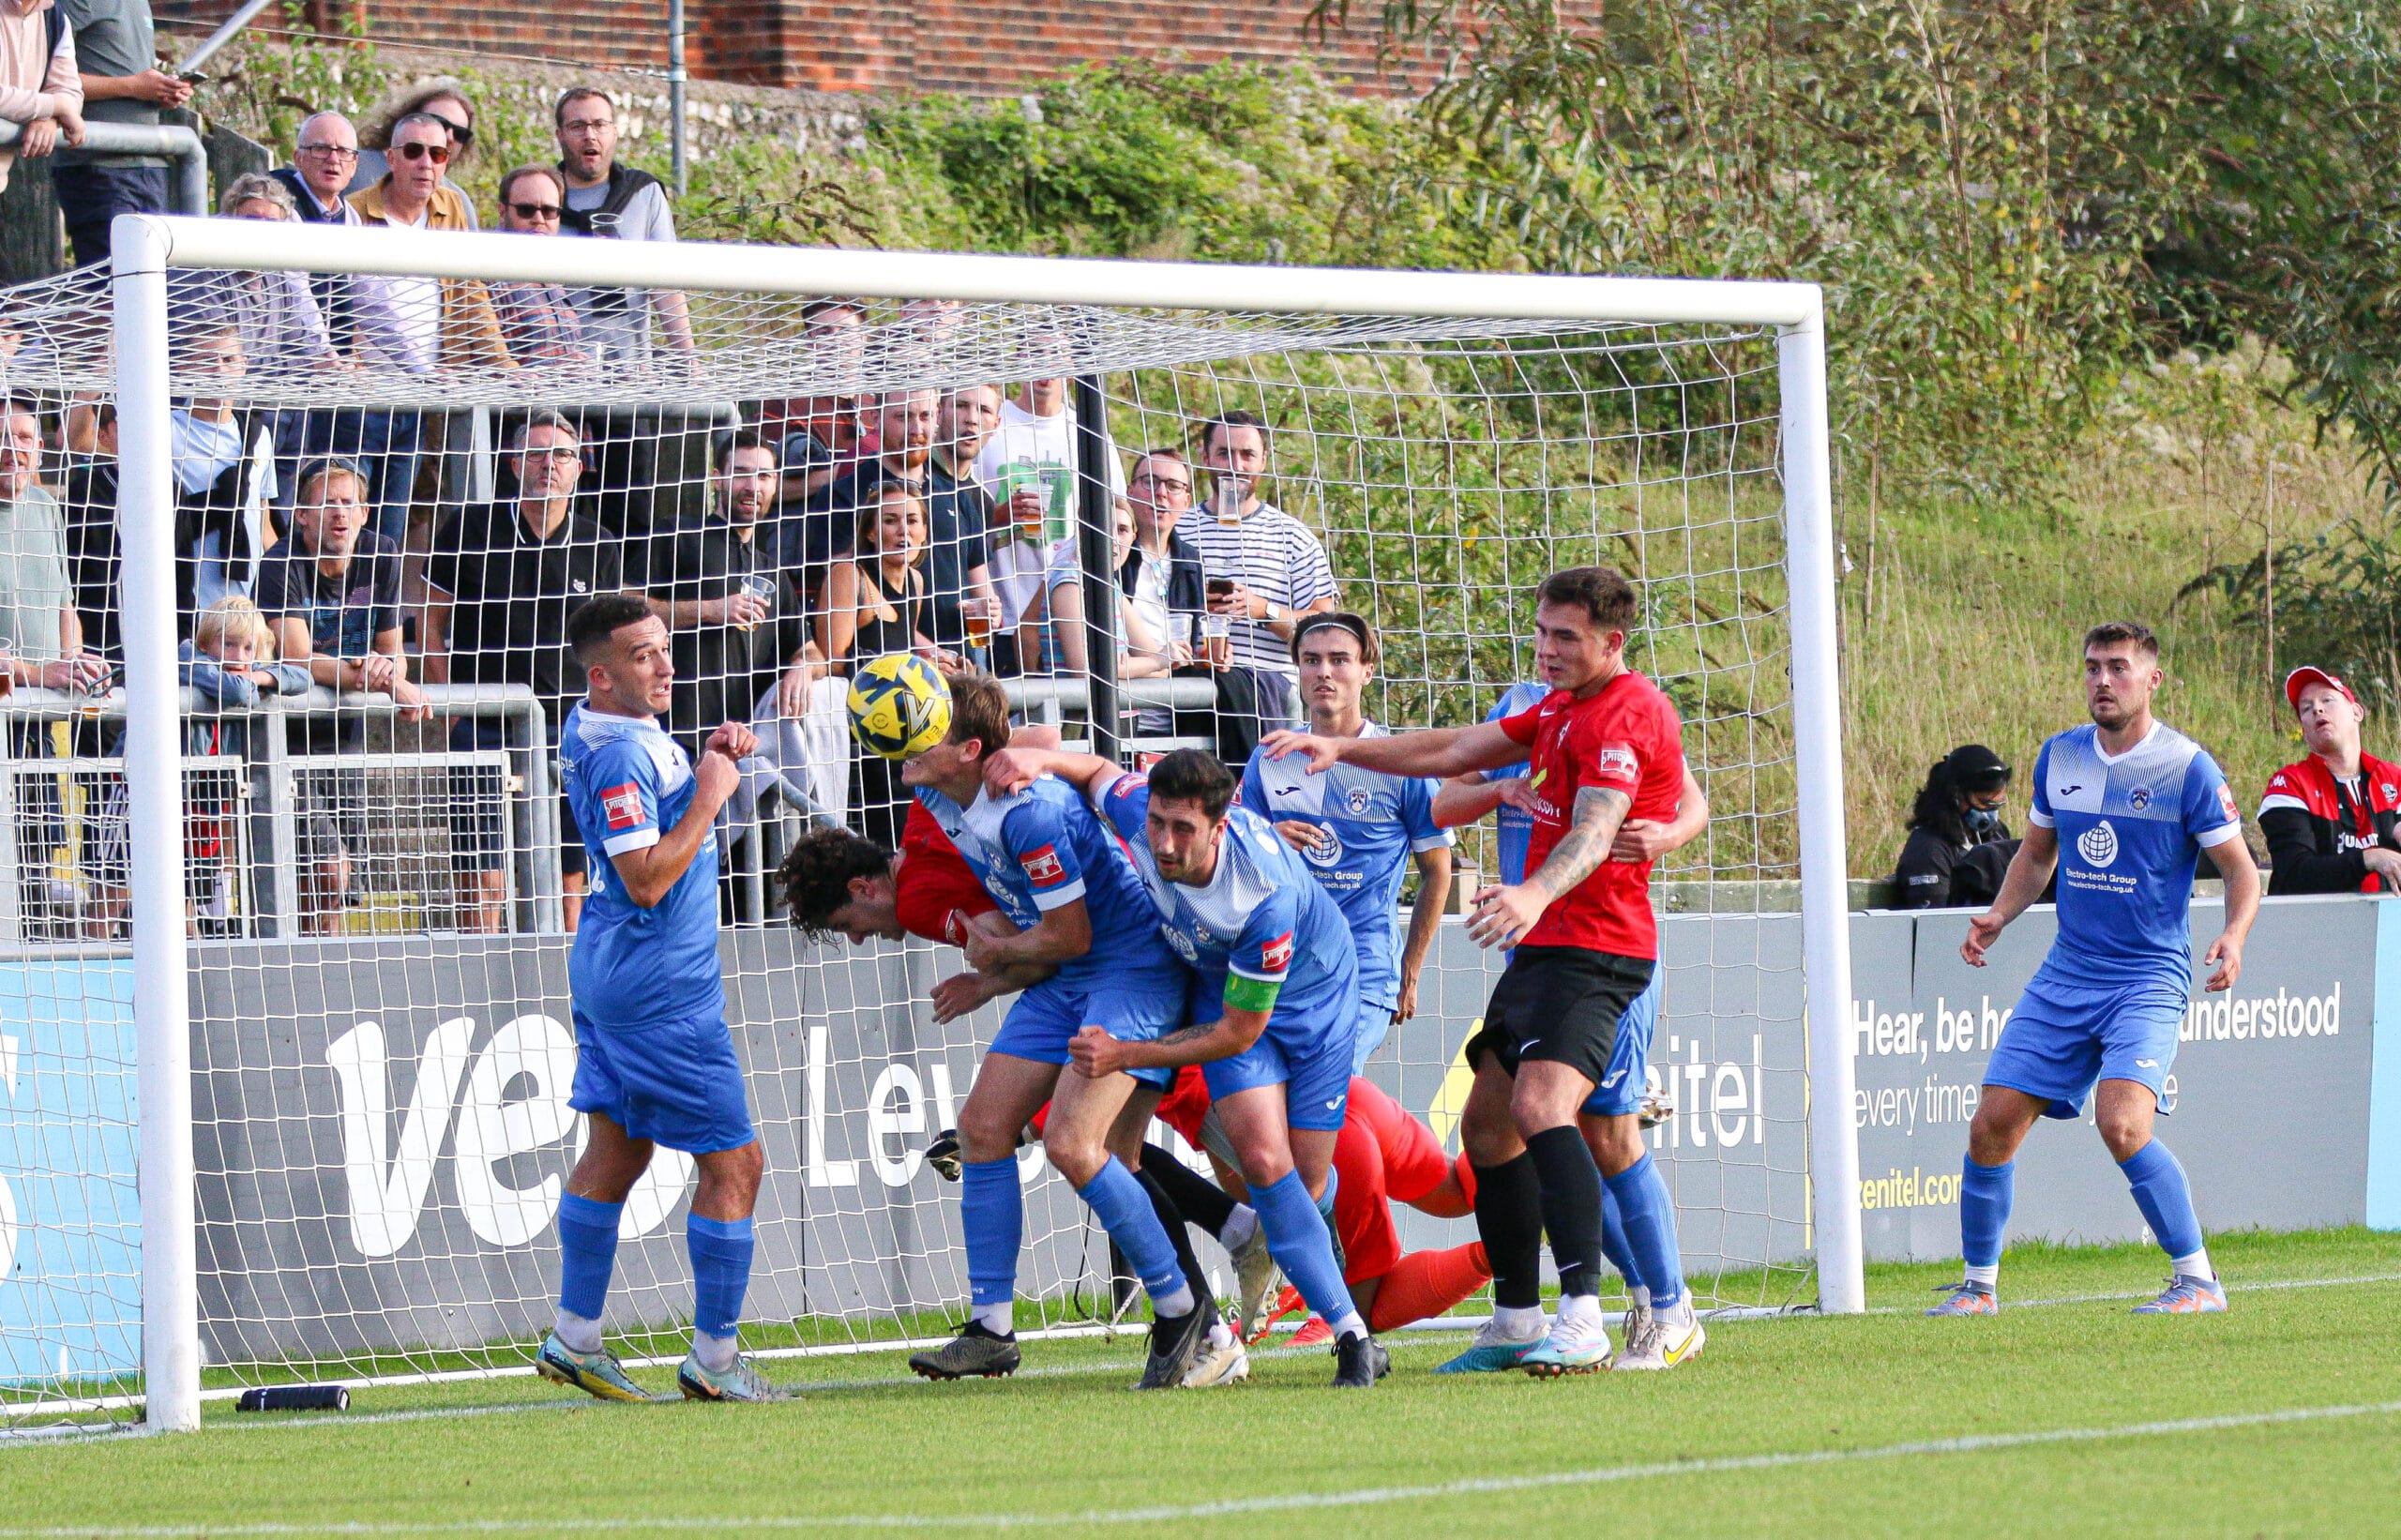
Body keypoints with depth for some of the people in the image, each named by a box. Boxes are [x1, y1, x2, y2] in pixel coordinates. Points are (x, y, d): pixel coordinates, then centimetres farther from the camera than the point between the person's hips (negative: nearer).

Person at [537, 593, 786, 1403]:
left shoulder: (596, 731, 9)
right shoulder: (621, 755, -22)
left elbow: (661, 797, 27)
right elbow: (646, 879, -26)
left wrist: (708, 758, 9)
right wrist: (710, 796, -19)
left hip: (614, 973, 10)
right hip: (661, 987, -10)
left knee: (615, 1151, 15)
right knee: (733, 1162, -4)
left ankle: (574, 1340, 19)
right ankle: (713, 1359, 0)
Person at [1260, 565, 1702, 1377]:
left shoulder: (1626, 712, -14)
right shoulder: (1561, 708, 19)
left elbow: (1594, 831, -28)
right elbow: (1456, 751, 26)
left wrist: (1536, 895, -46)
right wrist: (1342, 748, 19)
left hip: (1594, 949, -11)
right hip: (1540, 945, 11)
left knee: (1540, 1106, -26)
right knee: (1488, 1120, 10)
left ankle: (1582, 1323, -31)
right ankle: (1517, 1321, 17)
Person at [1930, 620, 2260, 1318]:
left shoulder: (2188, 768, -8)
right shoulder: (2059, 756, 8)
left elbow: (2241, 869, -3)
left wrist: (2234, 935, -22)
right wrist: (1999, 914, 5)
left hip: (2149, 978, -5)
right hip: (2065, 975, 5)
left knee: (2121, 1123, -24)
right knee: (1993, 1124, -2)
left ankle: (2199, 1280, -11)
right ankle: (1979, 1284, 15)